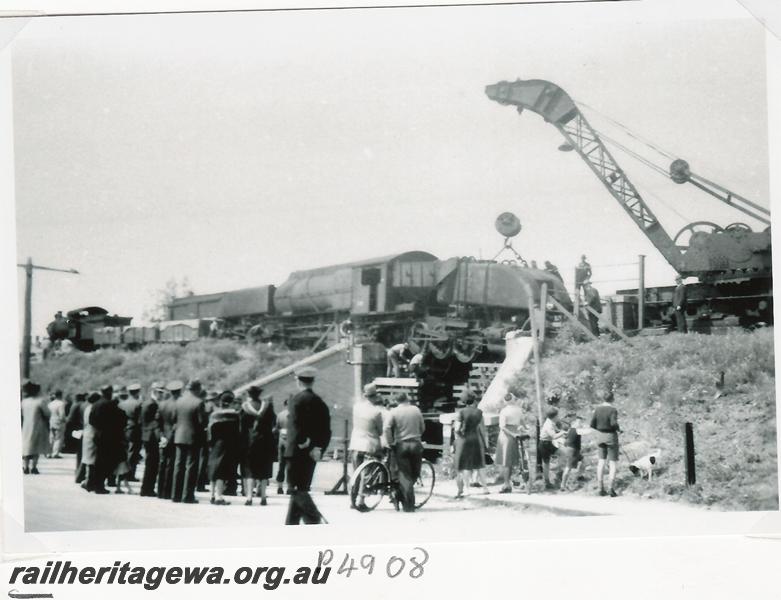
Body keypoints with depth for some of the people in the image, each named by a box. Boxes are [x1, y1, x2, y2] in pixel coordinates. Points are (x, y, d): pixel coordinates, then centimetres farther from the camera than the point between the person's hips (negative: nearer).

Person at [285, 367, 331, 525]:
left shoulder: (297, 400, -10)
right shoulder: (320, 402, 11)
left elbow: (296, 426, -21)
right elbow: (327, 431, 6)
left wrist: (303, 444, -14)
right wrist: (319, 449, 2)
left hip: (297, 451, -7)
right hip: (312, 453, 7)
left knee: (297, 488, -5)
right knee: (300, 489, 13)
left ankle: (314, 520, -17)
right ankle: (292, 524, 18)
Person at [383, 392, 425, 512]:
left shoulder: (394, 412, -3)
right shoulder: (416, 410, 4)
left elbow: (387, 429, -12)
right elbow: (422, 427, 8)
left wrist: (390, 444, -3)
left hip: (401, 445, -1)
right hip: (416, 444, 1)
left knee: (404, 475, 1)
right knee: (414, 474, 15)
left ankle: (408, 504, -2)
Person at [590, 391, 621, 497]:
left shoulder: (598, 409, -2)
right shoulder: (613, 410, -17)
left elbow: (592, 424, -1)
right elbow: (614, 423, -29)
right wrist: (618, 429, -8)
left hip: (600, 436, 5)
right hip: (611, 436, -5)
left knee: (601, 461, 14)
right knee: (613, 463, 3)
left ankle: (601, 489, 11)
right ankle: (611, 489, -7)